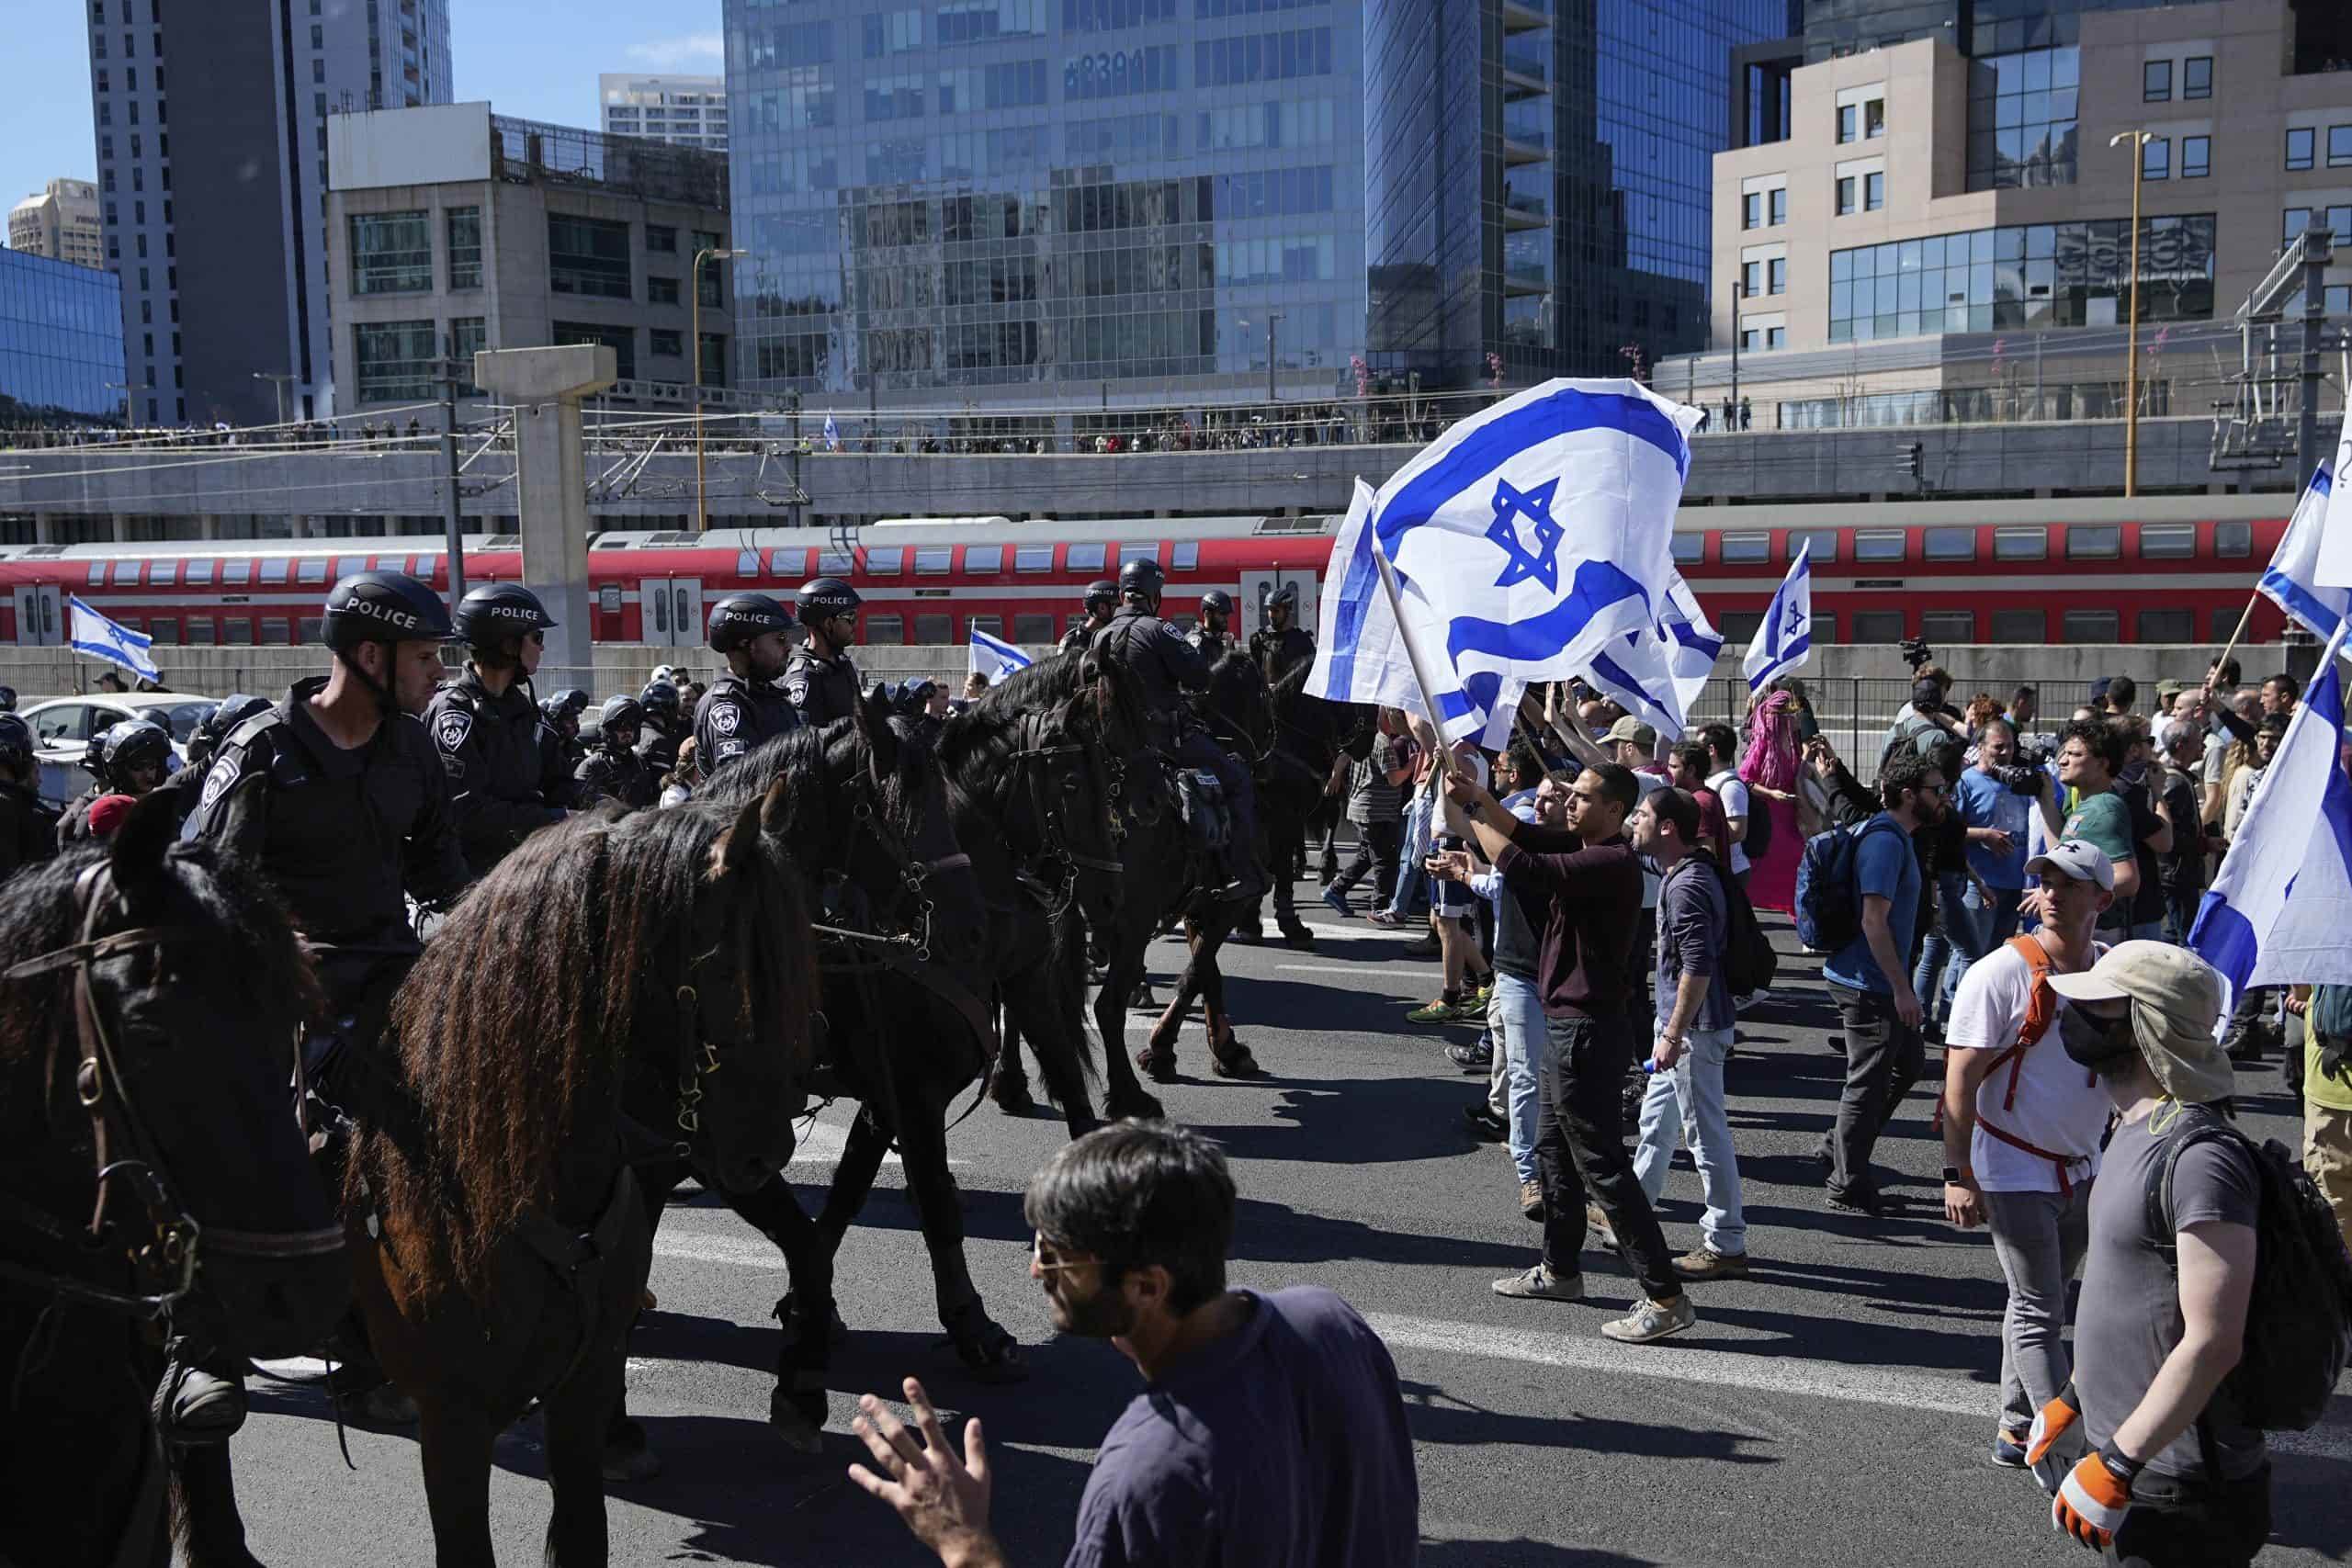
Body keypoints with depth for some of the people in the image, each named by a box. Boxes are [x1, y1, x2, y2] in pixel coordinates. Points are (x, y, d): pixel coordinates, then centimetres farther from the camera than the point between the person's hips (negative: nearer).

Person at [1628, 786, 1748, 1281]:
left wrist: (1674, 1033, -25)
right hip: (1679, 1021, 11)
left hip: (1694, 1027, -11)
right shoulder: (1681, 873, 8)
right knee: (1657, 1121, 21)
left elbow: (1698, 966, -27)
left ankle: (1725, 1246, 6)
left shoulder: (1687, 885, -22)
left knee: (1706, 1133, -2)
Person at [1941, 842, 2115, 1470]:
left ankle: (2015, 1430, 27)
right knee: (2038, 1315, -3)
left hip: (2083, 1171, 6)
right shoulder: (2000, 974, -15)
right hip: (2014, 1174, -6)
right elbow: (1961, 1079, -15)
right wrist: (1958, 1174, -19)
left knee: (2038, 1305, 15)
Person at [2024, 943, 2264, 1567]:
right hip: (2124, 1445, 9)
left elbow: (2213, 1342, -26)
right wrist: (2074, 1400, 20)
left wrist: (2116, 1466, -23)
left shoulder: (2201, 1159, -24)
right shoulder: (2135, 1131, 8)